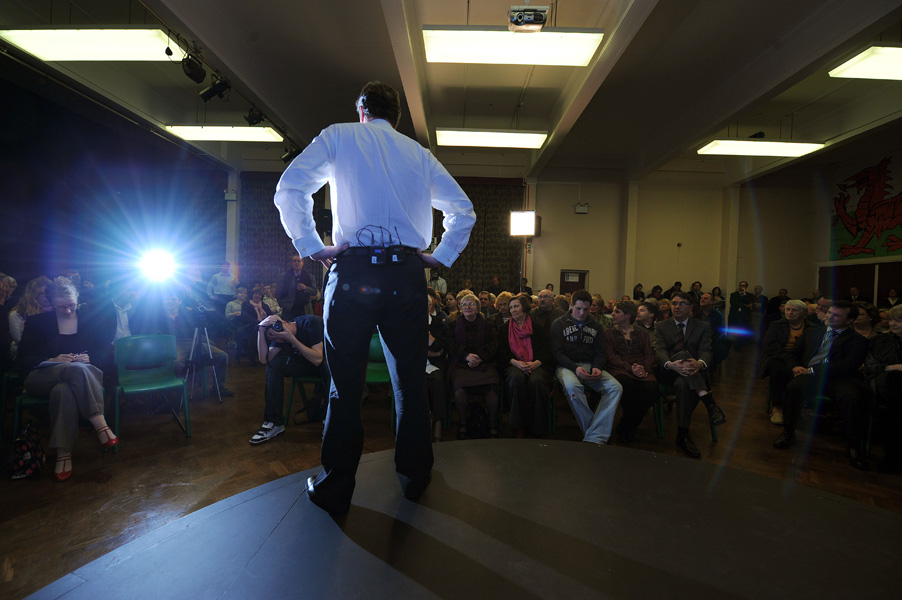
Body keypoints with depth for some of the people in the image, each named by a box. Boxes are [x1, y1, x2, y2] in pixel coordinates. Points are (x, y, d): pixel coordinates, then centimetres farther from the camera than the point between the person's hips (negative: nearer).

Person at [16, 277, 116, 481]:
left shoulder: (89, 321, 12)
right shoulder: (36, 322, 10)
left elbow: (106, 353, 7)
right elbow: (24, 361, 3)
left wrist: (89, 359, -15)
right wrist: (53, 361, -16)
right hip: (41, 378, -1)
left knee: (63, 390, -36)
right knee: (77, 370, -36)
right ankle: (100, 424, -42)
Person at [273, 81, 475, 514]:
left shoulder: (338, 136, 12)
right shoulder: (420, 154, 19)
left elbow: (289, 188, -2)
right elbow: (463, 210, 15)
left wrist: (310, 246, 2)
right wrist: (442, 256, 14)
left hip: (354, 271, -2)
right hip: (408, 276, 3)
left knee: (346, 383, 5)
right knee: (410, 380, 11)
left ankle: (335, 489, 16)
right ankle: (415, 478, 25)